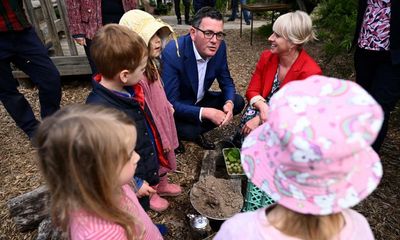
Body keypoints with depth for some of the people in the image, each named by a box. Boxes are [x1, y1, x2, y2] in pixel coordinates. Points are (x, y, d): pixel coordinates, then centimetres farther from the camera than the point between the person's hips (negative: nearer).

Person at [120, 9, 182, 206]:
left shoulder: (150, 63, -4)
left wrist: (168, 107, 17)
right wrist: (161, 138, -18)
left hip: (162, 119, 9)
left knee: (163, 156, 27)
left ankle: (162, 185, 53)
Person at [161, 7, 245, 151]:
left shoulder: (219, 47, -13)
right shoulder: (172, 53, -30)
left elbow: (226, 81, -1)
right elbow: (170, 103, -30)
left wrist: (229, 103, -23)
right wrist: (206, 113, -37)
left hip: (200, 101, 7)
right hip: (176, 109, -6)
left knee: (238, 102, -6)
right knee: (188, 131, -33)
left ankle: (196, 131, 4)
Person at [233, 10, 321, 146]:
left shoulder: (310, 72, -22)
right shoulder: (267, 57, -7)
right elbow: (252, 91, -4)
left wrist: (260, 119, -28)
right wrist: (263, 107, -27)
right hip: (264, 108, 4)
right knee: (251, 112, -30)